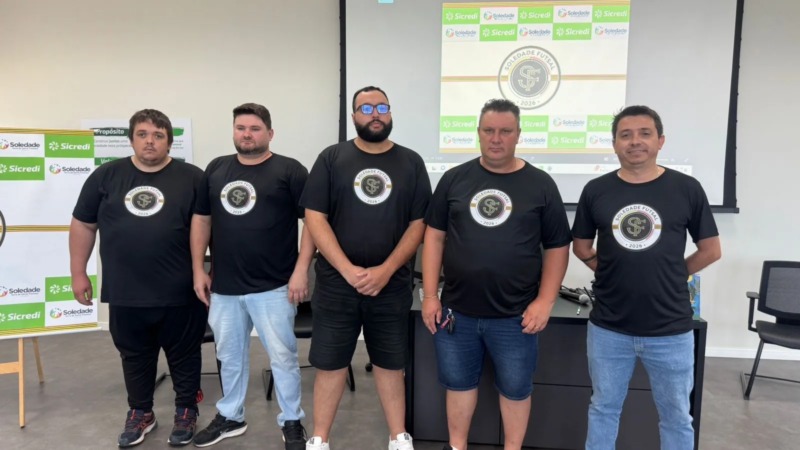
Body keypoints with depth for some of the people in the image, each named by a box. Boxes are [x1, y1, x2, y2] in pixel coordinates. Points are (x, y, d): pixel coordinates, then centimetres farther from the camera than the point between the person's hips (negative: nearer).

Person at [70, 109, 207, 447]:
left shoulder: (192, 178, -3)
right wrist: (78, 272, 9)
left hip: (180, 293, -2)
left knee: (184, 356, 12)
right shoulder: (106, 176, 4)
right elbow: (83, 225, 10)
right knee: (134, 357, 17)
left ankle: (187, 412, 31)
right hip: (125, 294, 3)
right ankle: (140, 414, 37)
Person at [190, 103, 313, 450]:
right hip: (224, 285, 5)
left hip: (273, 286, -4)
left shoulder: (289, 170, -5)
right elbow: (201, 219, 13)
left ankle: (292, 422, 24)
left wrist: (301, 269, -13)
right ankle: (230, 417, 38)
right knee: (230, 356, 19)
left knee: (282, 356, 6)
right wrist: (198, 269, 8)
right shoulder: (216, 169, 9)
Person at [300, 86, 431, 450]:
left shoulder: (411, 163, 4)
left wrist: (385, 271, -10)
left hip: (391, 285, 1)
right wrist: (349, 271, -13)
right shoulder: (331, 158, 1)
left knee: (390, 364, 13)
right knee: (329, 364, 8)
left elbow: (418, 224, 1)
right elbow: (315, 218, -5)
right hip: (336, 284, 0)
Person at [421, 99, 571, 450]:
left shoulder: (540, 185, -1)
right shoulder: (455, 179, 2)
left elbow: (557, 247, 1)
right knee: (459, 382, 17)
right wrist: (430, 295, -1)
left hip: (515, 315, -1)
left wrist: (545, 301, -7)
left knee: (515, 388, 14)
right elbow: (434, 236, 3)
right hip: (456, 310, 2)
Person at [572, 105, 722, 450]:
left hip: (670, 329, 0)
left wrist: (668, 277, 4)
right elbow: (581, 245, 10)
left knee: (676, 415, 16)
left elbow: (710, 250, 4)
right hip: (608, 328, 1)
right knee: (603, 408, 17)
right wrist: (613, 273, 2)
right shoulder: (596, 191, -1)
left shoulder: (687, 189, -4)